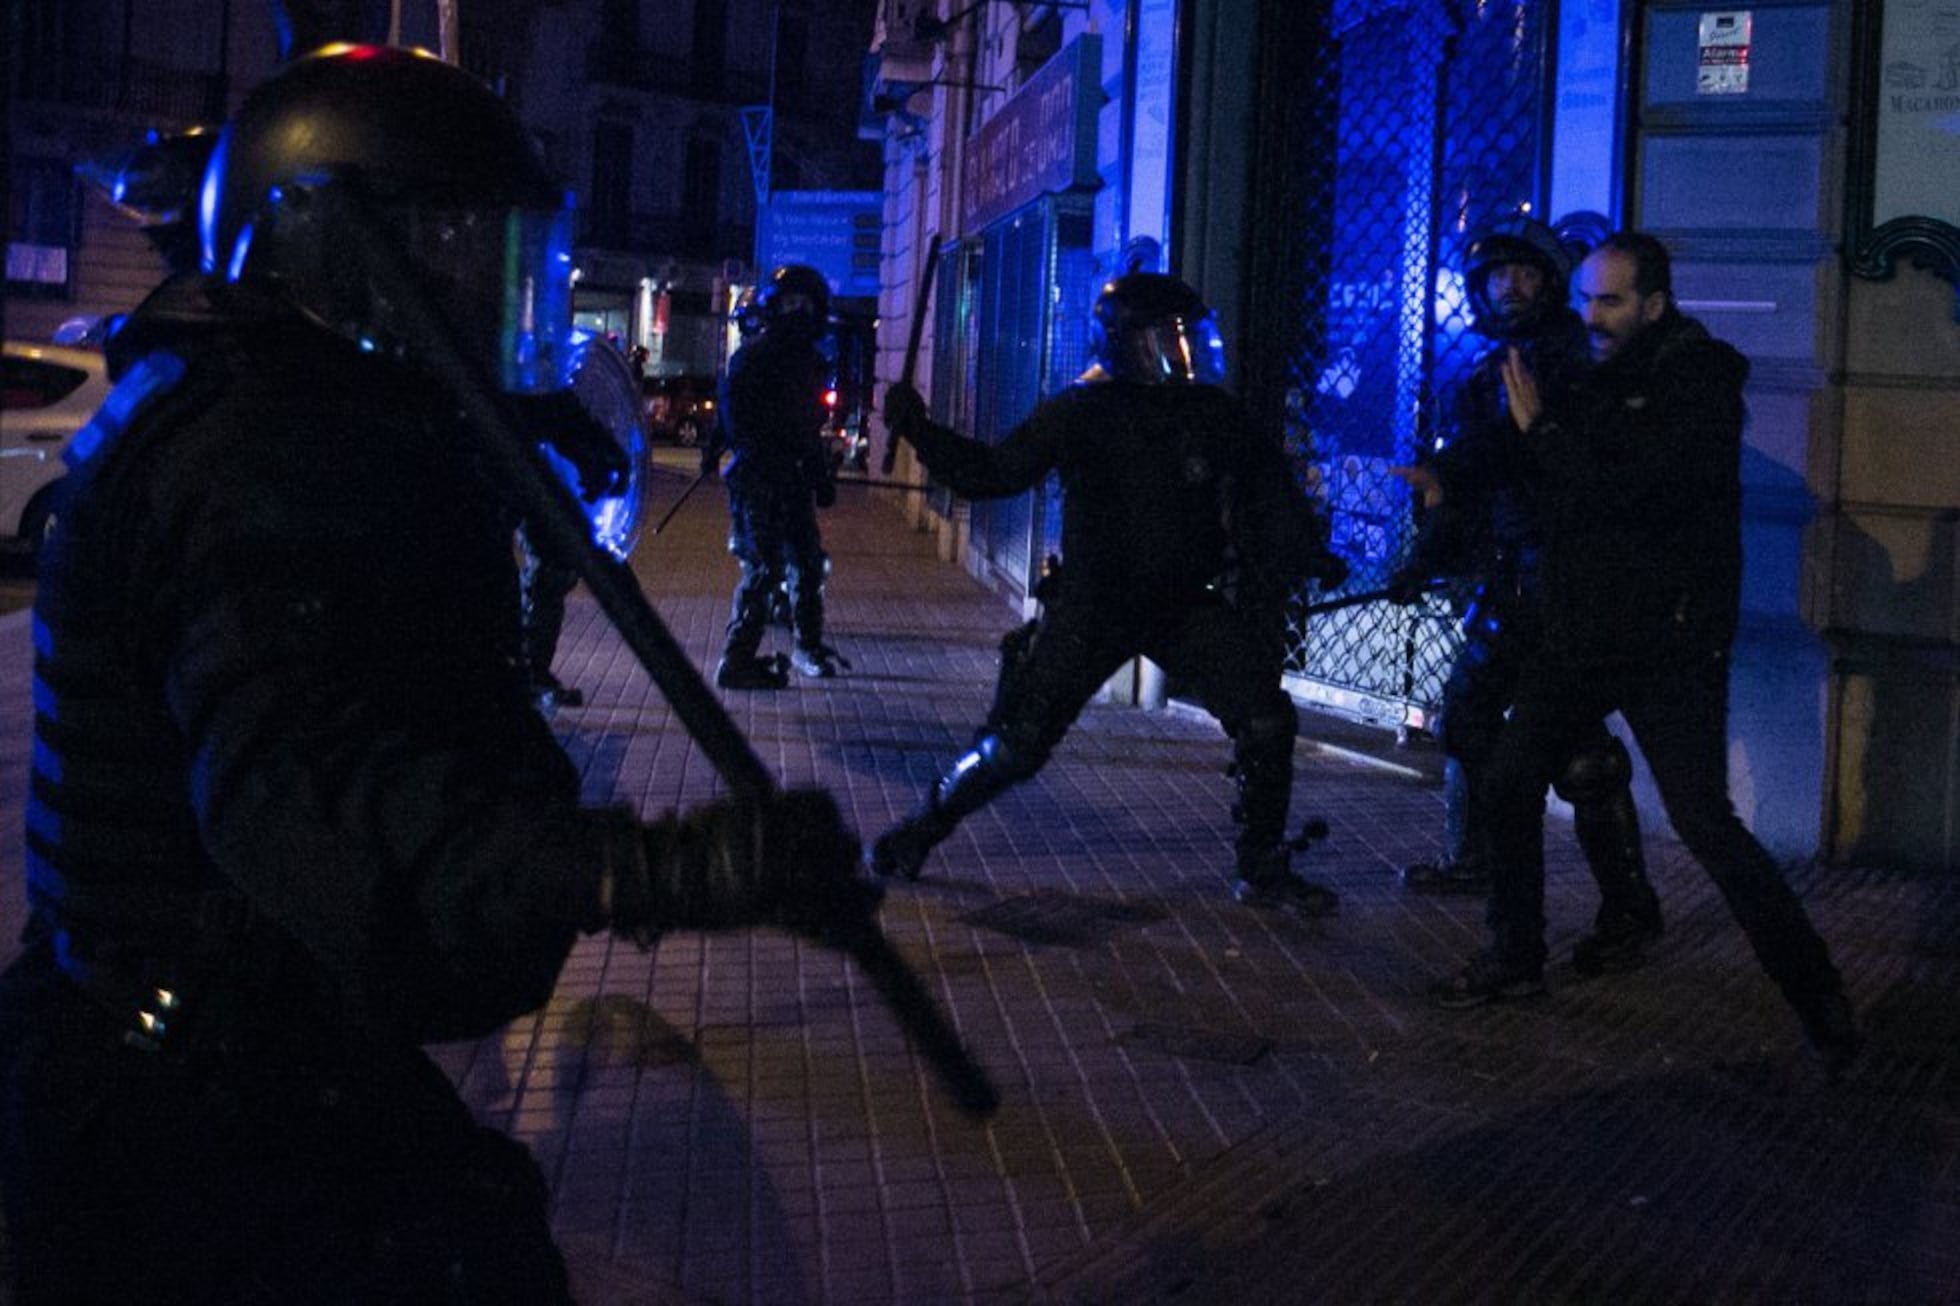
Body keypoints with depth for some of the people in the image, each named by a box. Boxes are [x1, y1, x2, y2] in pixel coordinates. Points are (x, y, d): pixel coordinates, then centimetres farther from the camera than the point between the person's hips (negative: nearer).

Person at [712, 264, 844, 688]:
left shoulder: (809, 359, 17)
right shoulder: (752, 358, -8)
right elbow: (735, 422, -15)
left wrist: (820, 475, 20)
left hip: (792, 479, 8)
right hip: (756, 478, -8)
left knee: (808, 560, 15)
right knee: (764, 566, -11)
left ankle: (808, 645, 30)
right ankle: (737, 661, -6)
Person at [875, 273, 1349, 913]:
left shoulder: (1213, 413, 1)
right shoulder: (1082, 413, -9)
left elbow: (1270, 488, 15)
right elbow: (990, 472, -10)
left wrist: (1312, 554, 9)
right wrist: (920, 432, -22)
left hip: (1188, 605, 4)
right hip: (1092, 604, -3)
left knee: (1266, 722, -7)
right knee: (1018, 740, -6)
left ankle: (1262, 870, 10)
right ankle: (920, 831, 17)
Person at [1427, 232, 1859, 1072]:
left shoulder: (1700, 381, -10)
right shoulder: (1597, 381, 11)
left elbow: (1637, 491, -22)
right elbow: (1558, 494, 16)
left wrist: (1543, 430, -14)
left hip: (1670, 642, -7)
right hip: (1582, 637, 7)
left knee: (1702, 821, -11)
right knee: (1508, 786, 9)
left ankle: (1818, 1001, 1)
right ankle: (1514, 959, 26)